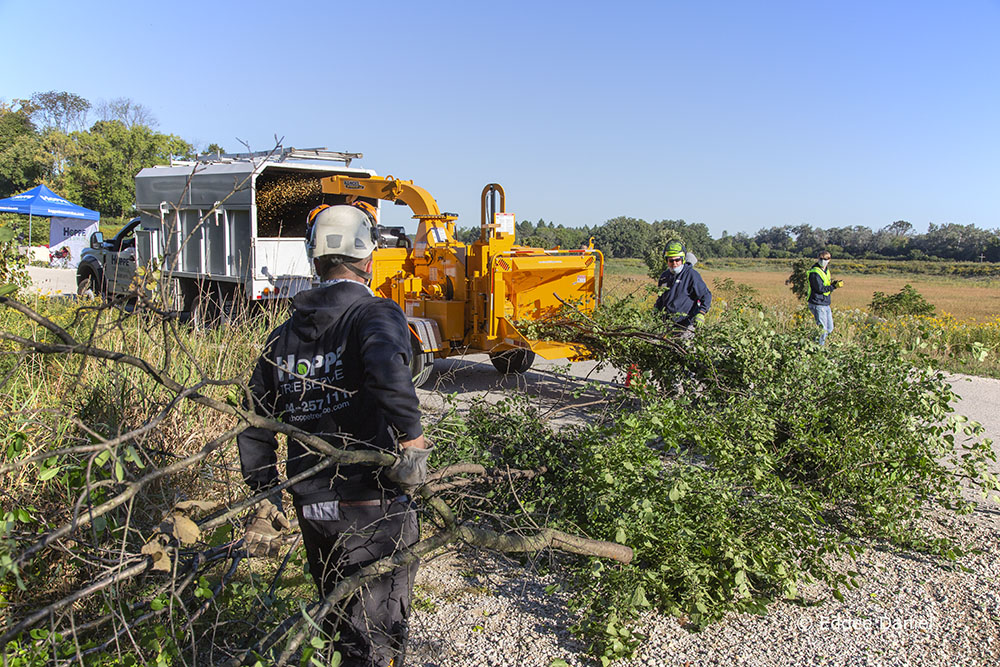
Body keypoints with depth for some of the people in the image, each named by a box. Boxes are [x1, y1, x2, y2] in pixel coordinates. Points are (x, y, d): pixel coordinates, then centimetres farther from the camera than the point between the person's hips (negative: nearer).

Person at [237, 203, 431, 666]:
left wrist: (263, 500, 19)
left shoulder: (284, 334, 10)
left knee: (341, 624, 26)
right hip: (374, 509, -6)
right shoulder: (375, 313, -9)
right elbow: (384, 365, -35)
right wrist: (411, 437, -27)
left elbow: (257, 424, 13)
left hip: (311, 507, 6)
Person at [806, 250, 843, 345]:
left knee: (829, 328, 13)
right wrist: (834, 286, -20)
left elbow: (828, 287, 18)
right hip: (817, 305, -9)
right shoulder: (814, 273, -14)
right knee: (822, 329, -7)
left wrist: (833, 283, -2)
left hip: (826, 305, 9)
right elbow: (820, 288, -21)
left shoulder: (826, 271, 14)